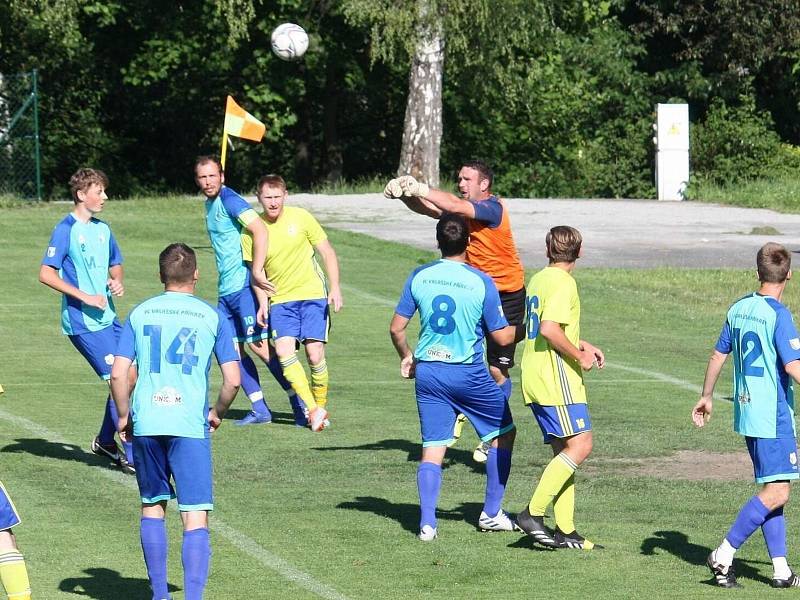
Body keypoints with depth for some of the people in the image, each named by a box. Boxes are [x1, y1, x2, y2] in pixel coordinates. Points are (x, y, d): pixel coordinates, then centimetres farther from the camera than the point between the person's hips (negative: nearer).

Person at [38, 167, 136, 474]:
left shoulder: (102, 229, 11)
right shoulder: (66, 229, -11)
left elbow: (115, 263, 27)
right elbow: (46, 274, -15)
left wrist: (117, 282, 4)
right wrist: (85, 297, -19)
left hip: (108, 317, 8)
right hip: (83, 322, -8)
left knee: (129, 377, 7)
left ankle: (105, 441, 25)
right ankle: (132, 456, -5)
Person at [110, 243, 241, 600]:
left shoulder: (140, 314, 7)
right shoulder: (213, 317, 4)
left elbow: (118, 374, 1)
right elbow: (232, 380, -1)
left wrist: (124, 417, 15)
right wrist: (217, 413, 16)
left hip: (145, 424, 2)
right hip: (191, 426, -2)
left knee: (152, 507, 18)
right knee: (196, 517, -3)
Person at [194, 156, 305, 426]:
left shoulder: (230, 201, -13)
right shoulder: (210, 204, 16)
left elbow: (260, 231, -24)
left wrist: (256, 272, -25)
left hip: (243, 285, -9)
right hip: (226, 290, 9)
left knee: (258, 344, -12)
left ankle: (300, 404, -7)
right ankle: (259, 409, 11)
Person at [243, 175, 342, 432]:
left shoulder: (300, 217, -4)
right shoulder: (252, 230, -2)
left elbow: (328, 253, 3)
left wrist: (335, 288, -6)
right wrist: (263, 303, -6)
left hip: (313, 294, -1)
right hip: (280, 300, 1)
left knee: (315, 354, -10)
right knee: (284, 350, -20)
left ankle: (321, 405, 12)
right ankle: (313, 410, -19)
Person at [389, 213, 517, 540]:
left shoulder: (419, 277, -1)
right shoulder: (481, 282, -11)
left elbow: (396, 327, 3)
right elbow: (501, 337, -5)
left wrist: (406, 356, 22)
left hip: (428, 373, 3)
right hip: (469, 374, -3)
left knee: (432, 448, 6)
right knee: (503, 434, 17)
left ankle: (427, 523, -6)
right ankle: (491, 513, 18)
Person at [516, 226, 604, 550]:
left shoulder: (538, 280, 17)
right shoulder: (562, 283, -12)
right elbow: (549, 329, -24)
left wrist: (581, 345, 23)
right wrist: (579, 356, -12)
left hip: (535, 378, 10)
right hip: (556, 378, -10)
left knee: (564, 450, 9)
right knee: (580, 445, -12)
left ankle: (565, 530, 6)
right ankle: (533, 513, -16)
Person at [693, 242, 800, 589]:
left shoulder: (739, 309, 9)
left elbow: (719, 355, 17)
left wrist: (707, 396, 27)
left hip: (748, 413, 9)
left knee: (772, 491, 12)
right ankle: (723, 556, -9)